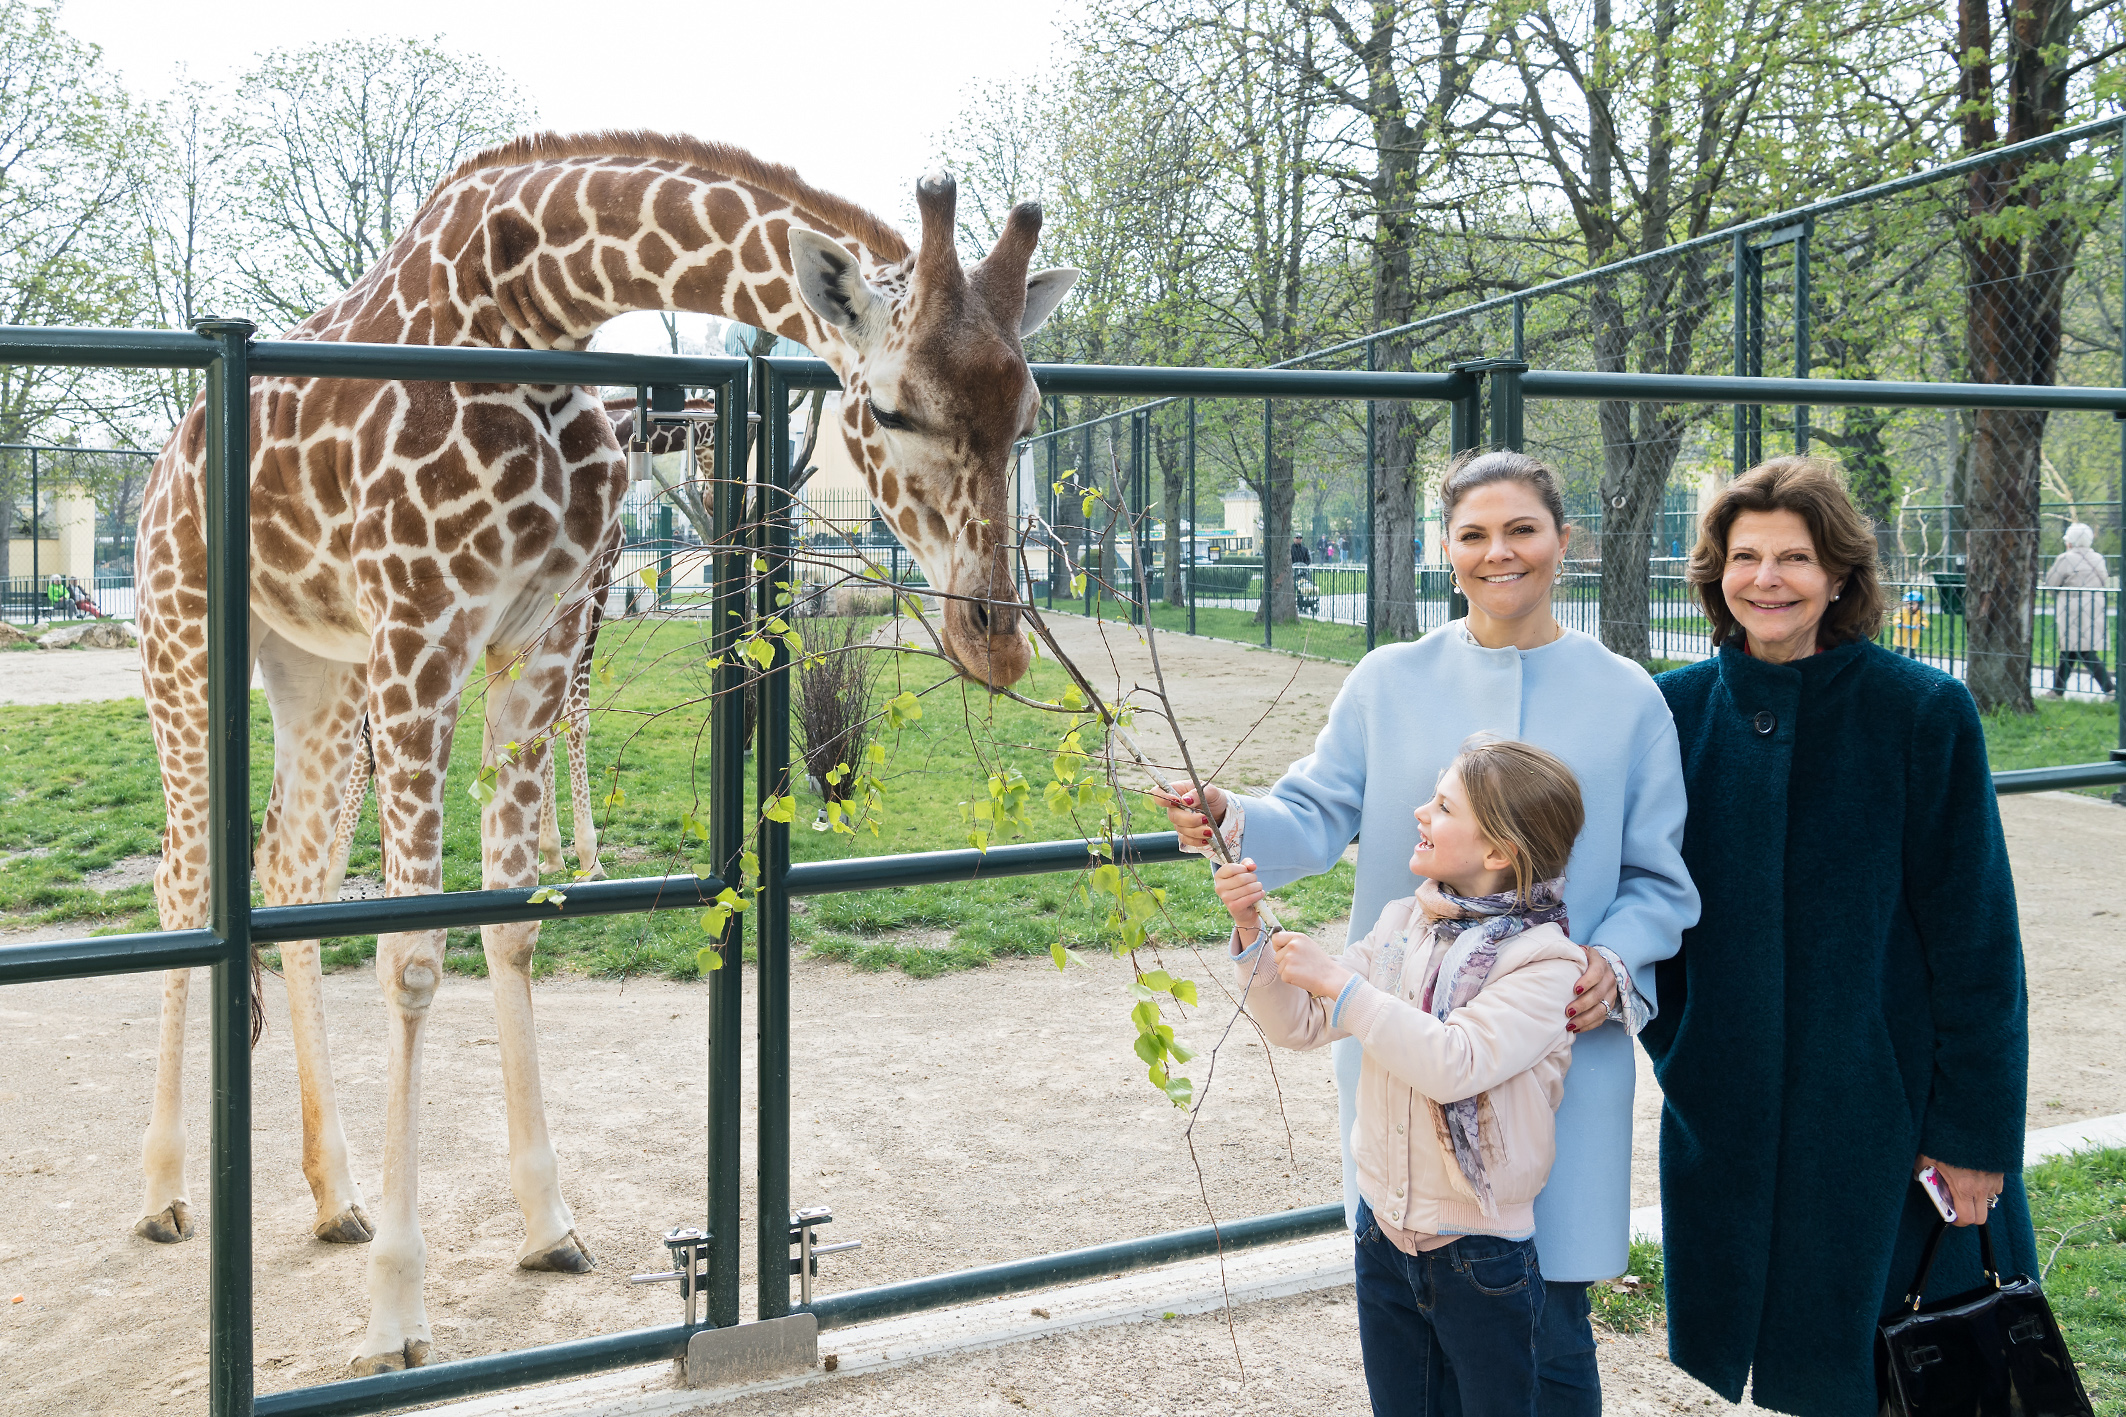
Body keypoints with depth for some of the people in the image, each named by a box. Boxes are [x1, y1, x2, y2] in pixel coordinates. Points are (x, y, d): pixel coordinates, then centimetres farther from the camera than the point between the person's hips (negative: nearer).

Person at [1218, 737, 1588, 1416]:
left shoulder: (1545, 962, -16)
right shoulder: (1402, 923, 2)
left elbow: (1455, 1064, -31)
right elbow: (1299, 1024, 5)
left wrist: (1339, 982, -28)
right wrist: (1251, 931, -10)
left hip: (1481, 1254, -5)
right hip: (1383, 1232, 5)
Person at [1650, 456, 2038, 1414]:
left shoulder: (1925, 713, -10)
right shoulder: (1677, 710, -1)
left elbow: (1975, 935, -8)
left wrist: (1976, 1130, -9)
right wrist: (1673, 1046, 4)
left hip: (1888, 1099, -3)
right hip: (1728, 1109, 3)